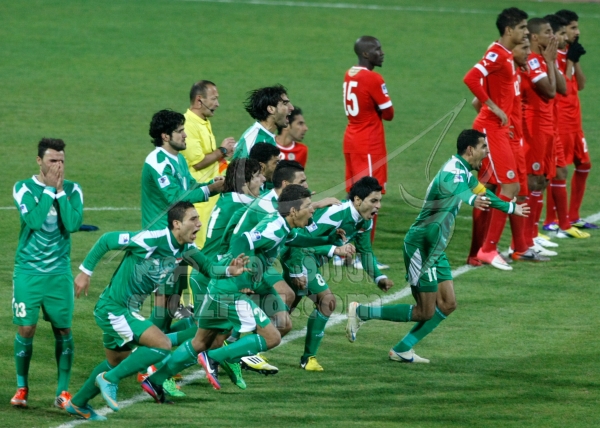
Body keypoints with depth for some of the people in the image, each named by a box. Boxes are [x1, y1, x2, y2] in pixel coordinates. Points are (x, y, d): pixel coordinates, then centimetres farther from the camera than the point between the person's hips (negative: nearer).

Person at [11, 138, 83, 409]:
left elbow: (73, 224, -13)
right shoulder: (23, 188, -3)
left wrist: (60, 191, -12)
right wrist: (49, 189, -14)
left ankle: (63, 391, 8)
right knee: (25, 329, -4)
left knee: (63, 329, -1)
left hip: (59, 272, 2)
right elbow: (34, 220, -19)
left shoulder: (72, 190, 3)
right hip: (28, 271, -2)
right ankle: (22, 388, 13)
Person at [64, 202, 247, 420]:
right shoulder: (150, 240, -25)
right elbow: (107, 240, -18)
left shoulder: (186, 248, -2)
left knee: (117, 362, 25)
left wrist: (229, 270, -17)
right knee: (162, 345, -19)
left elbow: (207, 267, 5)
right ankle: (109, 379, -7)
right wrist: (85, 271, -13)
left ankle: (77, 404, 41)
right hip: (112, 308, -9)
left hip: (128, 311, 9)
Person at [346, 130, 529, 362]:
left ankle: (402, 350, 12)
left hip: (434, 248, 10)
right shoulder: (453, 171, -20)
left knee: (447, 304, 6)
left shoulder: (464, 172, 12)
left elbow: (481, 192, 33)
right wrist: (471, 199, -69)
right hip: (420, 245, -10)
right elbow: (451, 188, -46)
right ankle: (360, 312, 1)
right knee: (425, 312, -7)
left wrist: (511, 208, 48)